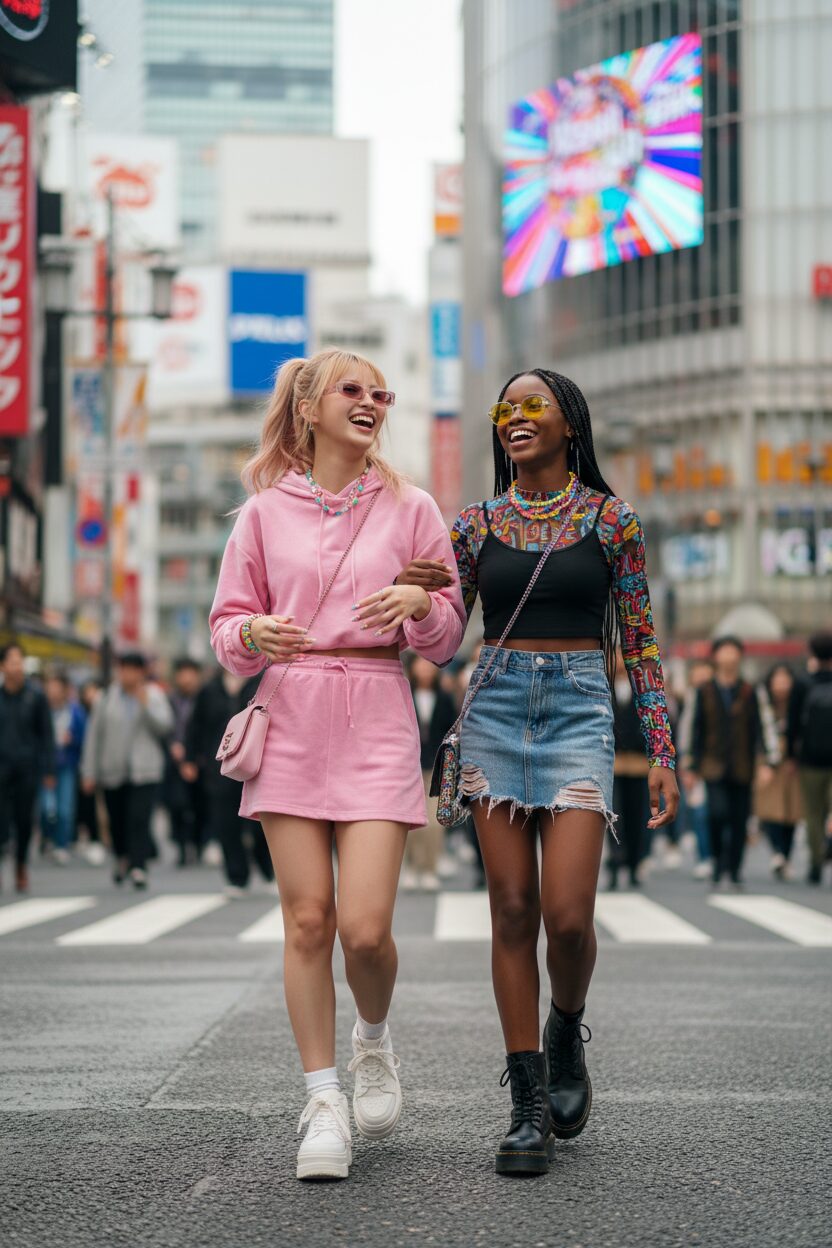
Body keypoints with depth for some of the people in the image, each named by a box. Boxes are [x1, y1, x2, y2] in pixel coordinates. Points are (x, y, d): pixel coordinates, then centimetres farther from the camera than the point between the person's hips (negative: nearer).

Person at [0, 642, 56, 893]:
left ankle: (21, 866, 21)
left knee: (25, 820, 6)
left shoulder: (35, 696, -1)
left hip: (27, 768, 1)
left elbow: (46, 733, 3)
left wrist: (48, 770, 0)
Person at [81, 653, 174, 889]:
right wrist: (89, 772, 5)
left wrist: (145, 704, -18)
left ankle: (138, 868, -16)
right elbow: (94, 735, 8)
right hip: (113, 771, 2)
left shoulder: (154, 696, 5)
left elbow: (164, 726, -7)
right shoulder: (107, 699, 7)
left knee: (139, 820, -15)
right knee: (117, 821, 10)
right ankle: (122, 858, 36)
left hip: (144, 770, -2)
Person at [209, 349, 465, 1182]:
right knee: (307, 919, -3)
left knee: (364, 925, -11)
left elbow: (447, 638, 10)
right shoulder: (265, 511, 8)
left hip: (376, 721, -1)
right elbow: (227, 627, 11)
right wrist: (253, 635, -12)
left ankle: (373, 1041, 21)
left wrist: (421, 603, -12)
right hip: (291, 717, 1)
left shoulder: (409, 509, 8)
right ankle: (324, 1102, 8)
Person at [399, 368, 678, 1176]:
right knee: (512, 911, -1)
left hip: (580, 713, -2)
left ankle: (566, 1036, 20)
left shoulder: (611, 519, 3)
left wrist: (661, 753, 0)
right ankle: (529, 1107, 5)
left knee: (566, 914, -13)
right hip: (496, 710, 2)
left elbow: (639, 643, 5)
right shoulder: (477, 525, 9)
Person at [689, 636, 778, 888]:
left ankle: (735, 870, 13)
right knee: (717, 812, -18)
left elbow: (757, 730, 4)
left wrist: (763, 763, -7)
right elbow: (697, 730, 8)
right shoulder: (705, 692, 6)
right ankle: (718, 859, 3)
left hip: (741, 768, 1)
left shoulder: (748, 692, 6)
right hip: (715, 766, -1)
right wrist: (695, 767, 4)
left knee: (739, 819, 1)